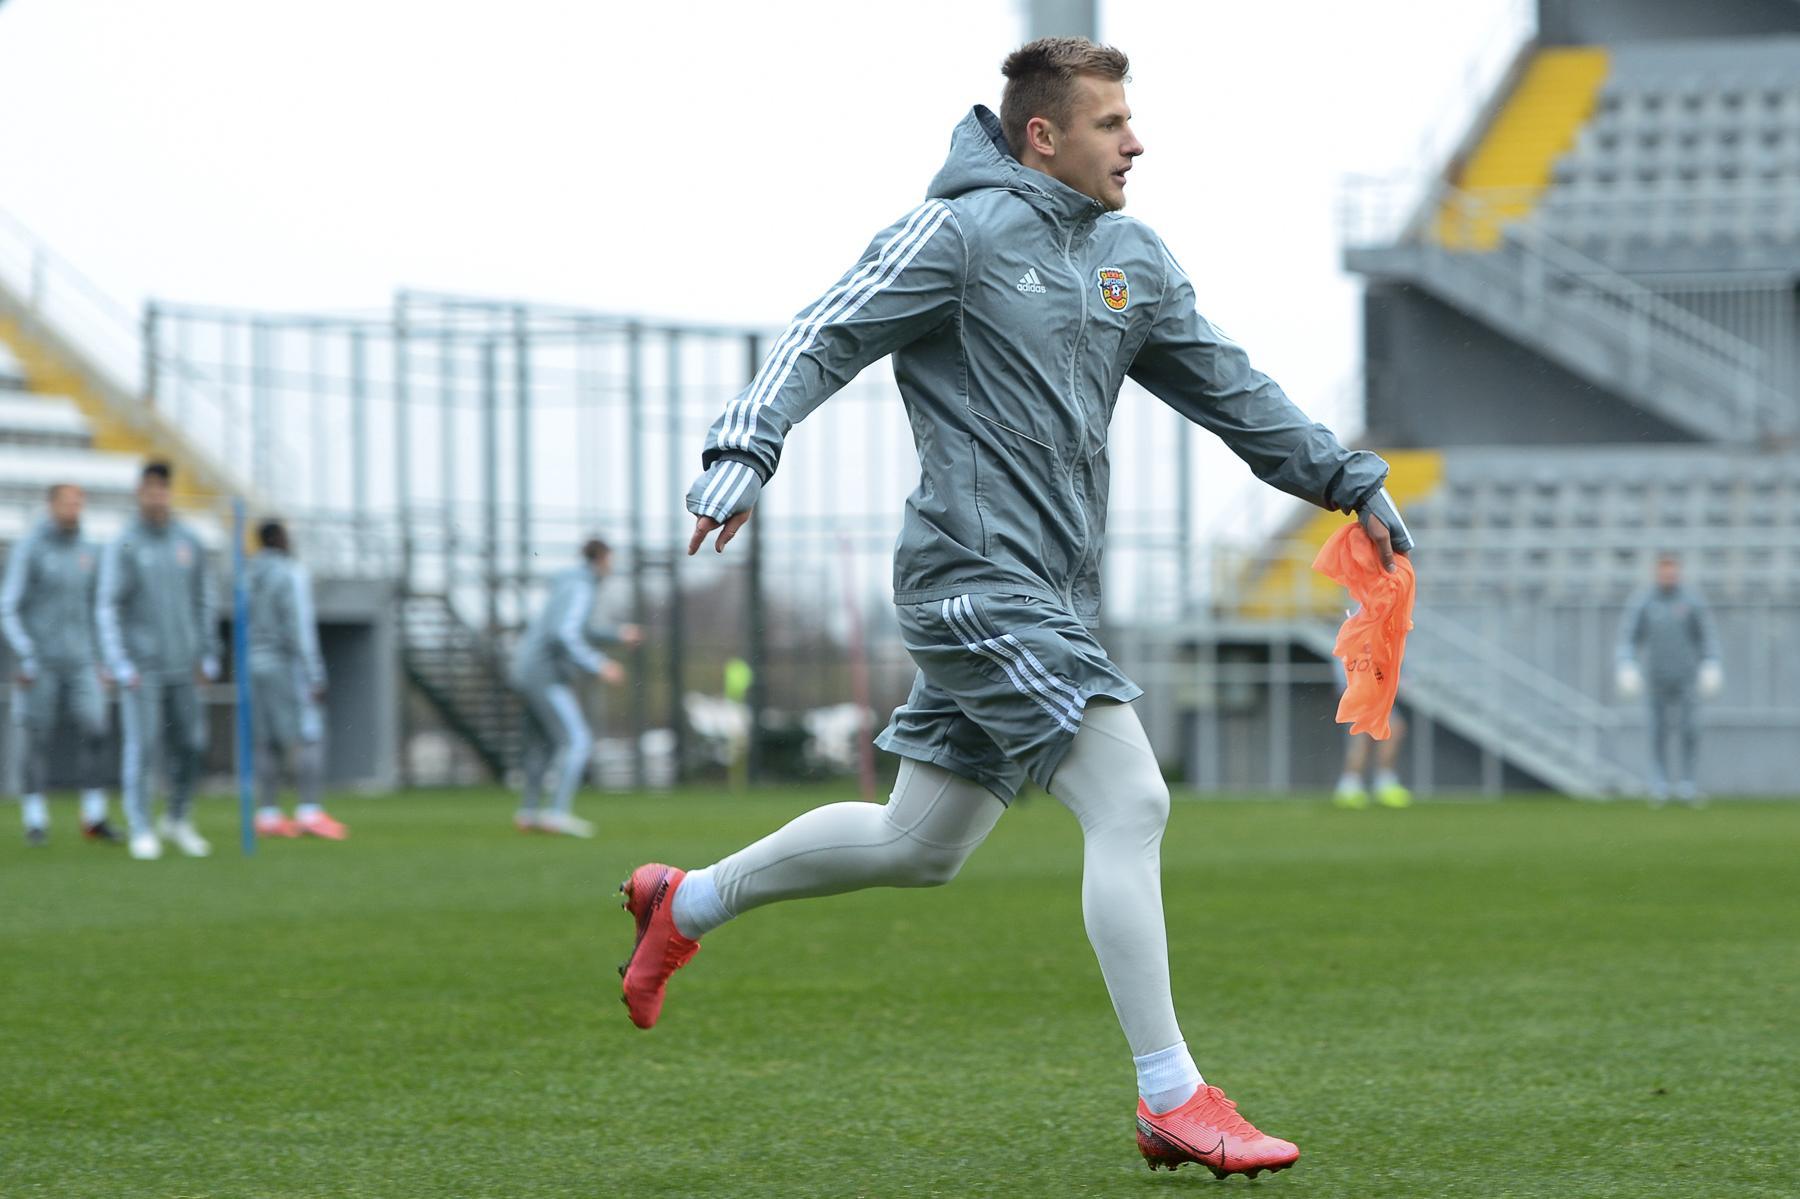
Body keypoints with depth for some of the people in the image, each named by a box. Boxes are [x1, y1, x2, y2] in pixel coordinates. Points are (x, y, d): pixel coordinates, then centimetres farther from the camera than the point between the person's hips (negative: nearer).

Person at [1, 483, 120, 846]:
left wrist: (98, 659, 15)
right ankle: (36, 822, 6)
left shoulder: (87, 551, 9)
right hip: (40, 662, -4)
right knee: (39, 741, -2)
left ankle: (94, 818, 0)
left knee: (93, 732, -6)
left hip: (79, 662, 4)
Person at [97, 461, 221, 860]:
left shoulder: (189, 543, 6)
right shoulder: (122, 547, -6)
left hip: (182, 664, 4)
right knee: (142, 745, -7)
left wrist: (209, 658, 8)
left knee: (190, 744, 3)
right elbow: (107, 609, -9)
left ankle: (178, 820, 22)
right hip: (140, 668, -4)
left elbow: (203, 601, 13)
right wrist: (120, 666, -17)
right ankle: (141, 831, 1)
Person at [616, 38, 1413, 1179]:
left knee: (919, 845, 15)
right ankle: (1173, 1100, -12)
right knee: (1131, 800, -16)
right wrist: (744, 449, -27)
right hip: (977, 575, -9)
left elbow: (1228, 388, 23)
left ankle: (689, 901, 35)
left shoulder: (1135, 259, 15)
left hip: (1053, 593, 9)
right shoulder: (960, 231, -8)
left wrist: (1350, 478, 21)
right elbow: (829, 337, -13)